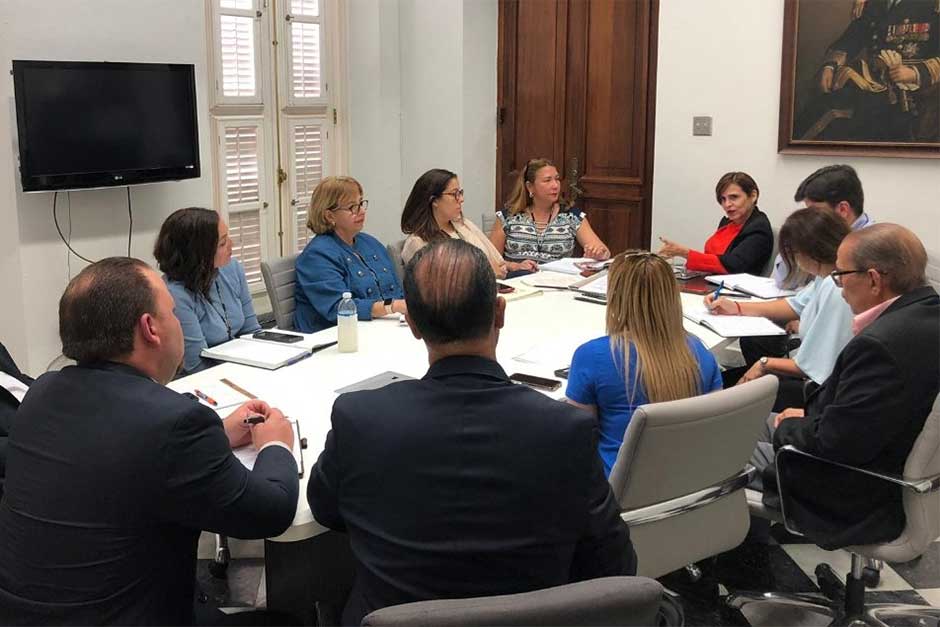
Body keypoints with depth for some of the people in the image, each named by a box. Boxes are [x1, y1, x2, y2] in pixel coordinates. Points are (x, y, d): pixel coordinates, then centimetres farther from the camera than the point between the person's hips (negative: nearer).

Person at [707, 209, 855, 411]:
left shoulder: (836, 294, -28)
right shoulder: (826, 279, 2)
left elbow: (814, 367, -26)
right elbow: (795, 305, 20)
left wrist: (765, 364, -10)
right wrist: (736, 308, 15)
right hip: (812, 374, 10)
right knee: (725, 378, 10)